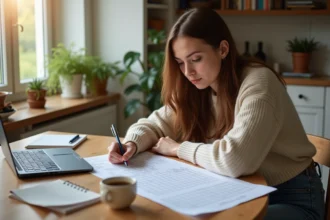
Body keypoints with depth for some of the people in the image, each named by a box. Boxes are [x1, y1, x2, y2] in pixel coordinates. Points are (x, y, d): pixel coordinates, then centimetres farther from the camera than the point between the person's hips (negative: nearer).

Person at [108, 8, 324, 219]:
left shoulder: (258, 83, -25)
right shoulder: (196, 89, -3)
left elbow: (235, 159, -36)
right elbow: (154, 124, 5)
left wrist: (178, 149, -19)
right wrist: (132, 144, -19)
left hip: (291, 197, -6)